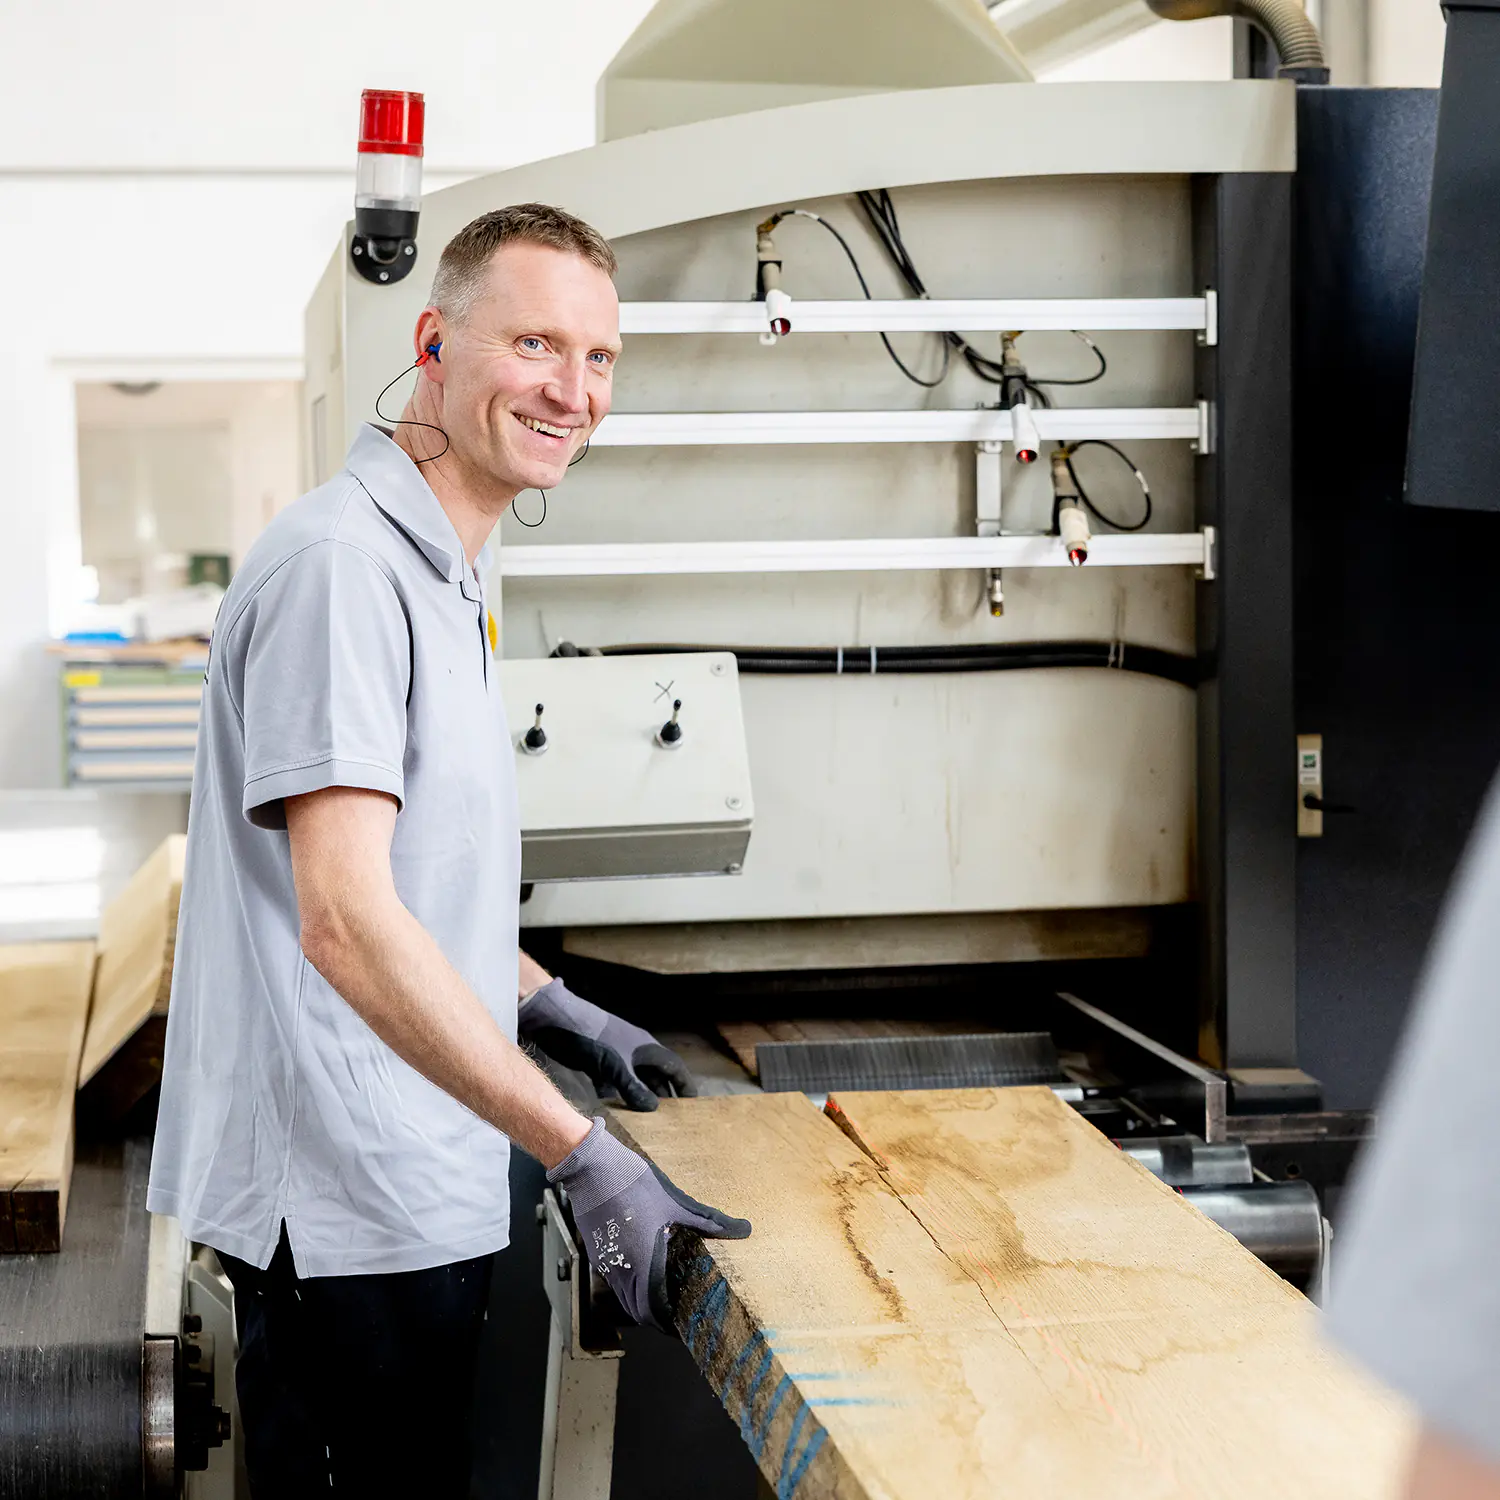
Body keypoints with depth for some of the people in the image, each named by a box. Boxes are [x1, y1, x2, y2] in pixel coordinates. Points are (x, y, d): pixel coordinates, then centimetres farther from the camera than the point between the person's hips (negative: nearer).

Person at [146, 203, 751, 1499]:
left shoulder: (442, 576, 14)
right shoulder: (341, 563, -19)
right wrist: (582, 1154, -27)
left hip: (418, 1184, 10)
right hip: (342, 1198, -10)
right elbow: (346, 920, -27)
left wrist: (558, 1013, 21)